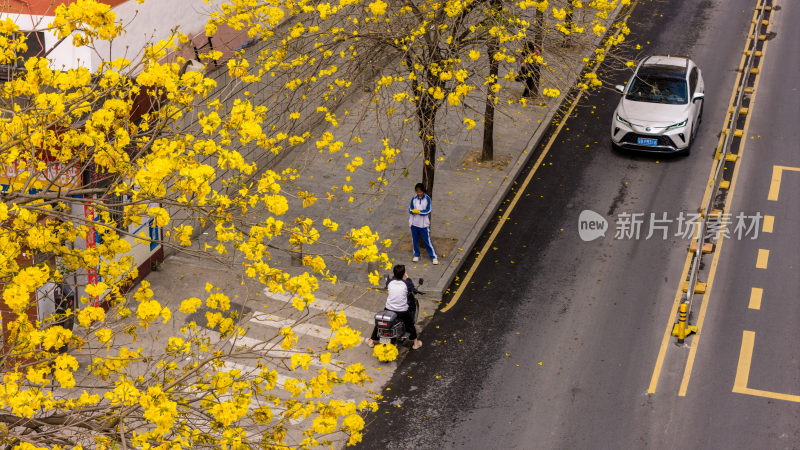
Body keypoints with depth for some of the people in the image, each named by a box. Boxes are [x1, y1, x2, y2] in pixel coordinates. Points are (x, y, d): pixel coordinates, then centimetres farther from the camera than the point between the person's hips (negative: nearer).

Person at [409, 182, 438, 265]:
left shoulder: (427, 199, -7)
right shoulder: (414, 199, 0)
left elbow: (428, 211, -11)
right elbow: (410, 210, -3)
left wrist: (419, 211, -18)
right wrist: (414, 211, -24)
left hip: (424, 224, -3)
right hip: (414, 223, 3)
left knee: (427, 241, 0)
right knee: (415, 240, 14)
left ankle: (434, 256, 10)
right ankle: (416, 255, 32)